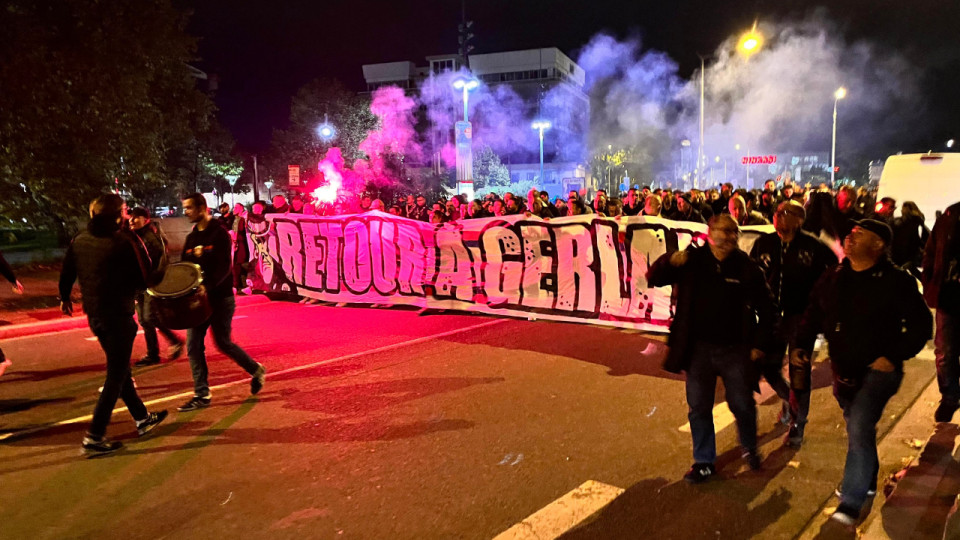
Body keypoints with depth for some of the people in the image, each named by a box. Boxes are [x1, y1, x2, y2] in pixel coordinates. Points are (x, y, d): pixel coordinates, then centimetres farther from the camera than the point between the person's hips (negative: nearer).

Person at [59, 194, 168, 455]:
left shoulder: (80, 240, 2)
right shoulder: (125, 242, -18)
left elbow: (66, 274, 14)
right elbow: (145, 280, -14)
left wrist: (65, 298, 32)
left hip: (94, 314, 8)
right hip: (118, 316, -8)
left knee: (120, 368, 19)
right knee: (115, 376, 2)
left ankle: (142, 418, 34)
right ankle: (94, 437, 3)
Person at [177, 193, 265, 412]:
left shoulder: (219, 234, -9)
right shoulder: (191, 238, 12)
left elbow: (224, 267, -18)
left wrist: (207, 287, -31)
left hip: (220, 297, -7)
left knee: (223, 343, 1)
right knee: (193, 345, 1)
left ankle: (256, 370, 24)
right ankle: (202, 394, 8)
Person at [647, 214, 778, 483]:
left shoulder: (747, 267, -6)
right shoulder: (692, 260, -5)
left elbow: (766, 309, 2)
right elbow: (653, 279, -4)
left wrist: (759, 345, -1)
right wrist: (669, 262, -24)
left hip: (735, 349, -1)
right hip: (699, 348, 1)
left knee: (742, 405, 11)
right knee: (699, 408, 9)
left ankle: (750, 448, 40)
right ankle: (704, 462, 25)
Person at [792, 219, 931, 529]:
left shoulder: (895, 281, -13)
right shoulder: (833, 278, 2)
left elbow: (921, 324, -10)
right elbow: (814, 315, 10)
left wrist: (895, 356, -19)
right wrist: (801, 344, -5)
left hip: (879, 370, -6)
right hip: (844, 370, 6)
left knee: (859, 430, -18)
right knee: (857, 428, 22)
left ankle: (851, 505, -12)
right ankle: (866, 482, 44)